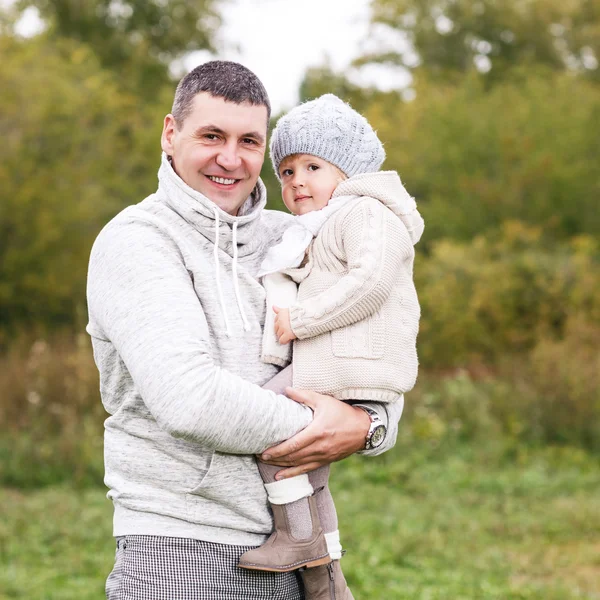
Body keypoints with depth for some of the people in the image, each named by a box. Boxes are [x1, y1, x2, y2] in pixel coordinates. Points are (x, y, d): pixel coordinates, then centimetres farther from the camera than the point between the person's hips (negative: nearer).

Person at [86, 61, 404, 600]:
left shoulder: (287, 239, 10)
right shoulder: (136, 241, -8)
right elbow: (188, 398, -21)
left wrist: (368, 427, -9)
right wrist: (312, 428, -13)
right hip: (178, 545, -5)